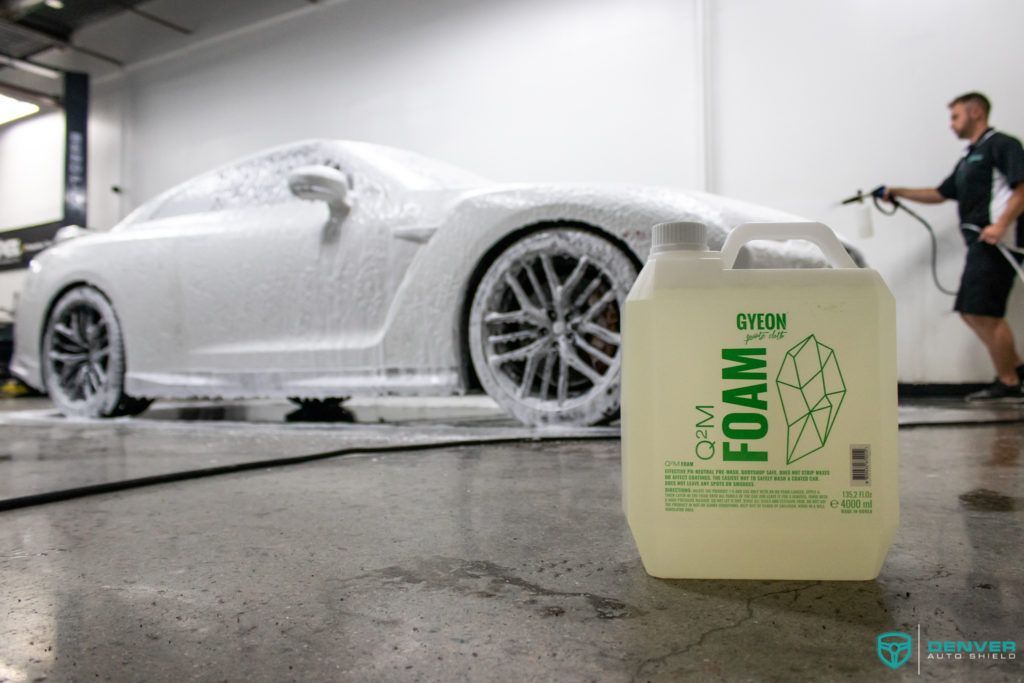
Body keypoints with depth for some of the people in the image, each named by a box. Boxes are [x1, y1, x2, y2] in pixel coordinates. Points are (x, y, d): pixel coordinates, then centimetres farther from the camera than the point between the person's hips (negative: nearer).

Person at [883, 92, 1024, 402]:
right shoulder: (968, 159, 24)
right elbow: (940, 193, 29)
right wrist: (898, 192, 20)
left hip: (997, 241, -9)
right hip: (979, 242, 9)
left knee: (985, 312, -11)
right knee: (970, 311, 8)